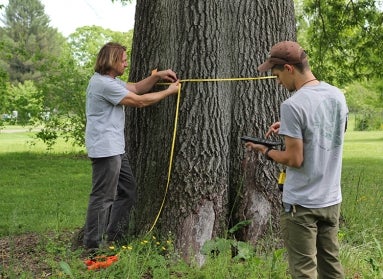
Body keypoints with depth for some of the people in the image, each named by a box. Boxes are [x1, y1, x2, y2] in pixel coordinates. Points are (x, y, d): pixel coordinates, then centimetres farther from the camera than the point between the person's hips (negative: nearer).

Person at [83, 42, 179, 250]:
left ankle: (113, 236, 24)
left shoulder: (110, 80, 17)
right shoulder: (104, 84, -18)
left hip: (115, 148, 11)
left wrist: (157, 76, 6)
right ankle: (93, 244, 1)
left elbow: (136, 88, 20)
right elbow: (139, 101, -14)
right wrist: (169, 92, -4)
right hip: (105, 149, -11)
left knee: (127, 190, 16)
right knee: (103, 197, -6)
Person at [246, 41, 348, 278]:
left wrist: (265, 151, -3)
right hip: (332, 200, 7)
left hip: (301, 204, -7)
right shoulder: (337, 95, 4)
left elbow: (295, 159, -19)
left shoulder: (293, 105, -19)